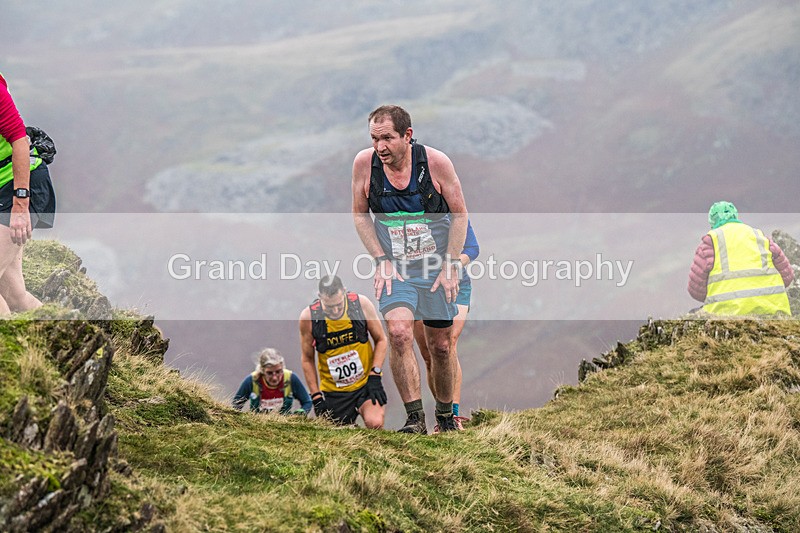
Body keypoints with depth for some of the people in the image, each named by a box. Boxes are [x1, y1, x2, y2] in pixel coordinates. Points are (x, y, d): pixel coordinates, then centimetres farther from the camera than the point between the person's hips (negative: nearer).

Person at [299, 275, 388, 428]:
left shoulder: (361, 304, -11)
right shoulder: (308, 316, -12)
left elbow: (381, 340, 2)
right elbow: (307, 359, 1)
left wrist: (375, 376, -9)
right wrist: (316, 397, -3)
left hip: (366, 382, -1)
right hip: (332, 391, 1)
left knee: (375, 423, -27)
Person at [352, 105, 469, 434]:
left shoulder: (436, 162, -14)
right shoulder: (364, 164, -10)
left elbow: (459, 213, -2)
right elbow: (360, 215, 4)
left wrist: (450, 266, -7)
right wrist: (382, 260, -6)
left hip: (437, 268, 0)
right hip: (395, 270, 0)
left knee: (441, 346, 8)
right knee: (399, 333, -24)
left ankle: (445, 415, 30)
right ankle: (414, 417, -18)